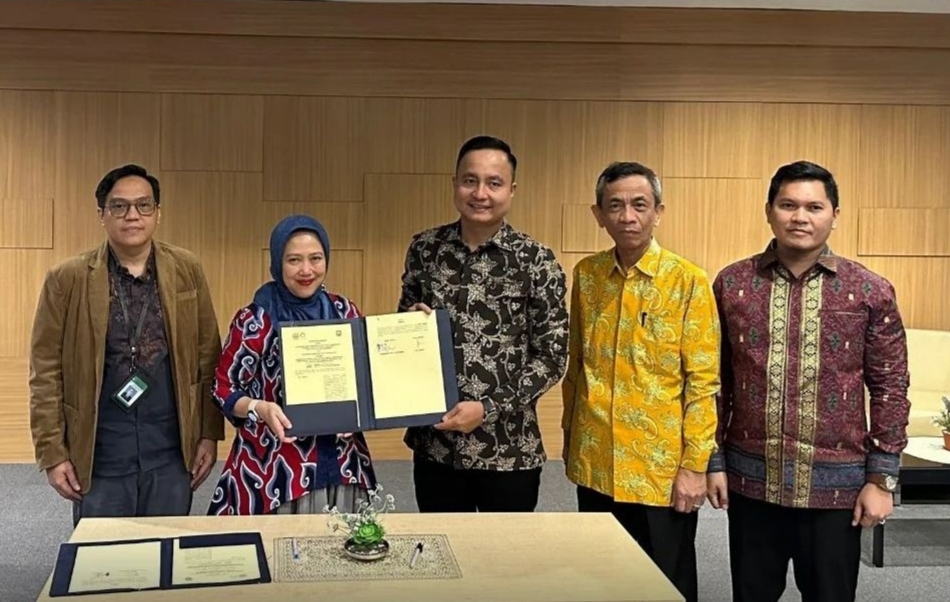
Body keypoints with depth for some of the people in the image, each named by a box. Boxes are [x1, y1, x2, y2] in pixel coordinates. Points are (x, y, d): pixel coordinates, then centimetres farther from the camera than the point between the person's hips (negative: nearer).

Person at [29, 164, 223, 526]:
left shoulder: (186, 271, 2)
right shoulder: (67, 279, -3)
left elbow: (208, 358, 5)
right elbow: (46, 371, -2)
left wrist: (209, 434, 3)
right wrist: (52, 453, -4)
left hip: (171, 457, 1)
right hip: (98, 457, -1)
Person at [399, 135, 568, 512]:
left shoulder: (537, 261, -7)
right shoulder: (425, 249, 1)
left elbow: (552, 357, -7)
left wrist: (489, 408, -16)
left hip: (509, 450, -2)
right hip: (435, 443, 2)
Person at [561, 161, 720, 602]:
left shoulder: (688, 281, -9)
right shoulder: (586, 274, 3)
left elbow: (703, 381, -10)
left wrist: (695, 464, -13)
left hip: (663, 469, -4)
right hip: (595, 465, 4)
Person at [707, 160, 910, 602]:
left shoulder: (870, 292, -2)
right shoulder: (731, 284, 0)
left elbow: (890, 388, 0)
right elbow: (715, 380, 5)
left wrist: (881, 478, -3)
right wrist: (713, 461, 4)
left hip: (836, 484, -1)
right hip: (750, 480, 1)